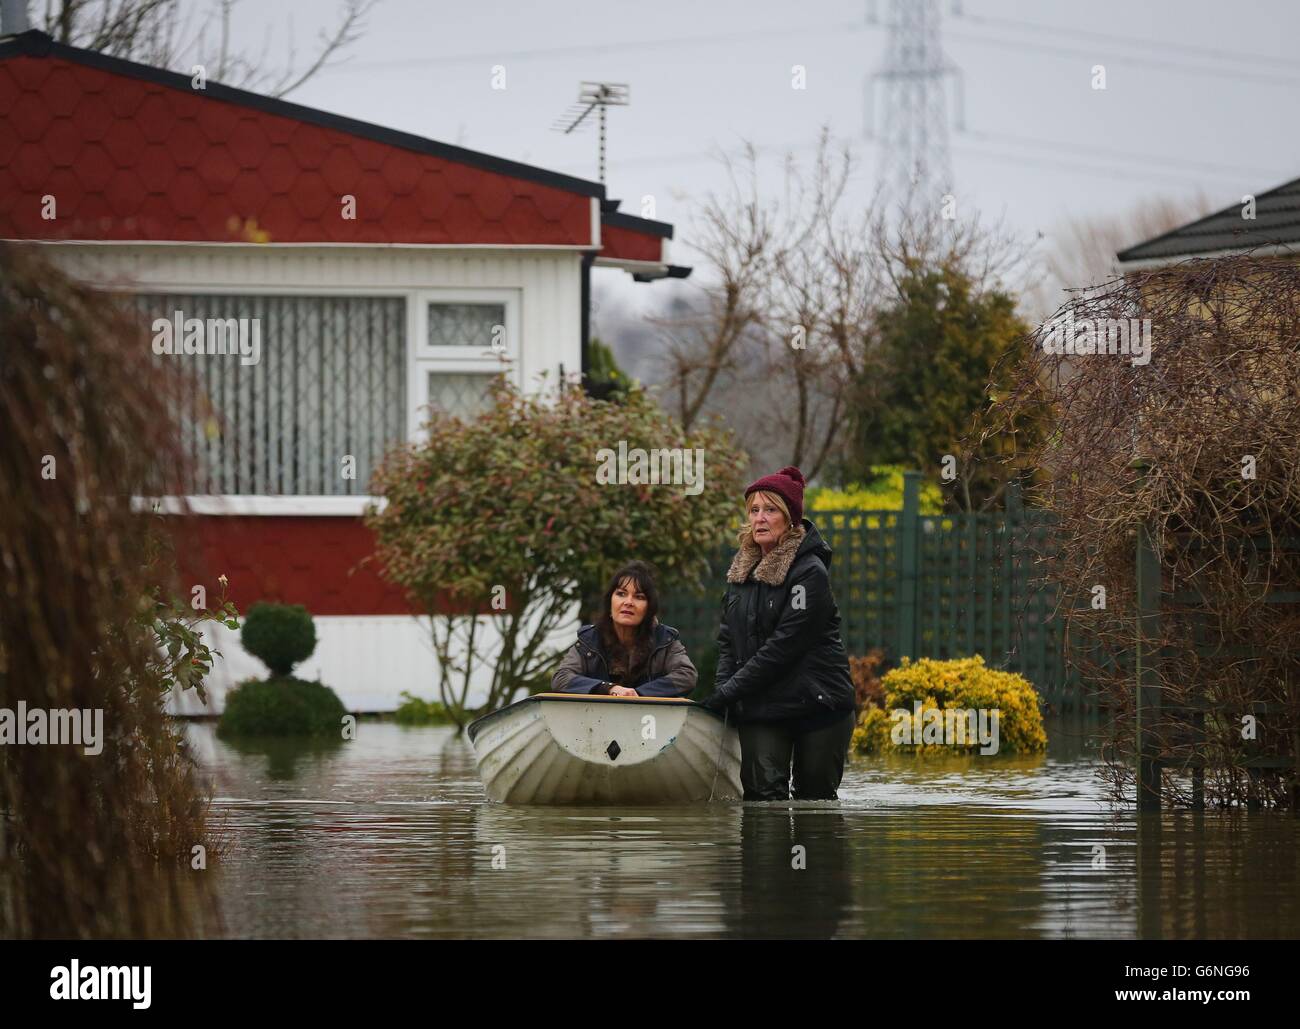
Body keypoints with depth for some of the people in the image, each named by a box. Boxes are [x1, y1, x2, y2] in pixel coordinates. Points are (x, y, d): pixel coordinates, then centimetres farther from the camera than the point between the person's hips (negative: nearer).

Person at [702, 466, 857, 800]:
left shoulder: (810, 572, -12)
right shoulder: (743, 569, 11)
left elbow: (783, 646, -17)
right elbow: (727, 638, 13)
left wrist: (728, 692, -17)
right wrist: (721, 691, -4)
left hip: (816, 706, -5)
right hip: (759, 709, 5)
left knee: (815, 797, 2)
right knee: (762, 796, -11)